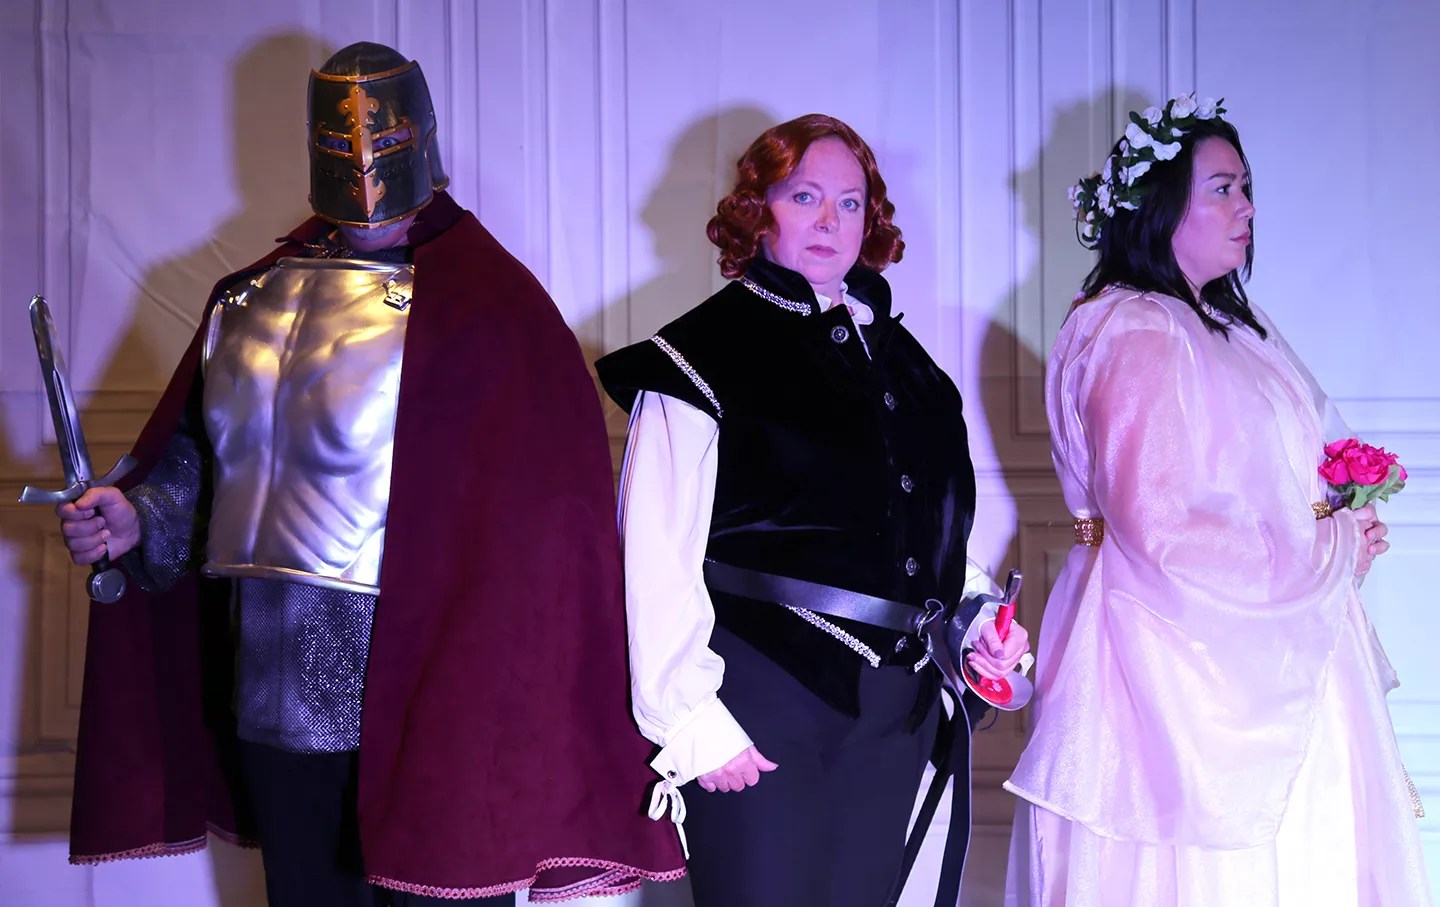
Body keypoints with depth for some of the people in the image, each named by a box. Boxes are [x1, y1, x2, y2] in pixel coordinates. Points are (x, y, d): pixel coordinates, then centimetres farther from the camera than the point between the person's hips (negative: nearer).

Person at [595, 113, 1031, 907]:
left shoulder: (898, 358, 16)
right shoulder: (705, 356, -5)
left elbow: (940, 526, 25)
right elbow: (658, 559, -10)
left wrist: (977, 621, 9)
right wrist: (690, 719, -15)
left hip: (892, 710, 6)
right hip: (761, 704, -6)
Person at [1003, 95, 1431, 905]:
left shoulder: (1232, 322, 13)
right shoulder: (1137, 334, -15)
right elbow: (1165, 534, -22)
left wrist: (1347, 530, 3)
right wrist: (1330, 556, -11)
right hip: (1186, 665, -9)